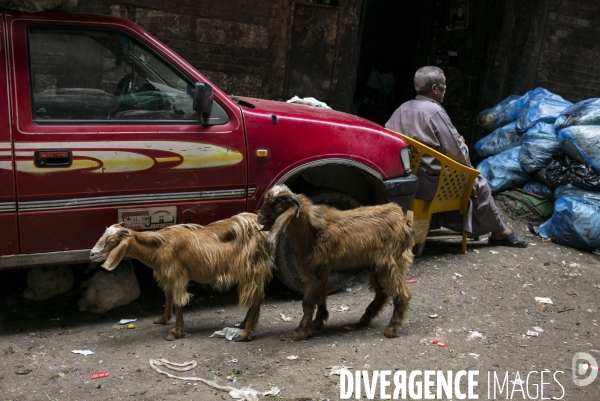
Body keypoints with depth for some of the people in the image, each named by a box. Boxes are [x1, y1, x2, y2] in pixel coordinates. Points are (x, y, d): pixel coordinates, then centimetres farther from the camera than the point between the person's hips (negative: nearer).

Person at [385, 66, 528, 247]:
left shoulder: (402, 109, 5)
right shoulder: (435, 111, -17)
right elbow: (457, 153, -16)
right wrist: (462, 144, 10)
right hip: (430, 183, -8)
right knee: (478, 183, 13)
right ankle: (499, 232, 31)